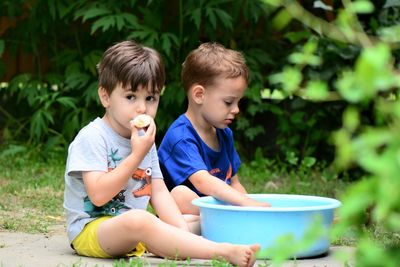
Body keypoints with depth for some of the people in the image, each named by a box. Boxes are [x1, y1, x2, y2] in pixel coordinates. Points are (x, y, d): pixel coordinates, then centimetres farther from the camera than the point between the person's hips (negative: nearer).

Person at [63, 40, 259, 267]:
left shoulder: (145, 139, 14)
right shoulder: (92, 137, -12)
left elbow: (159, 192, 10)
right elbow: (98, 195, -21)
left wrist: (181, 231, -7)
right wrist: (137, 155, -21)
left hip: (136, 232, 10)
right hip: (90, 230, -10)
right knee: (138, 220, -36)